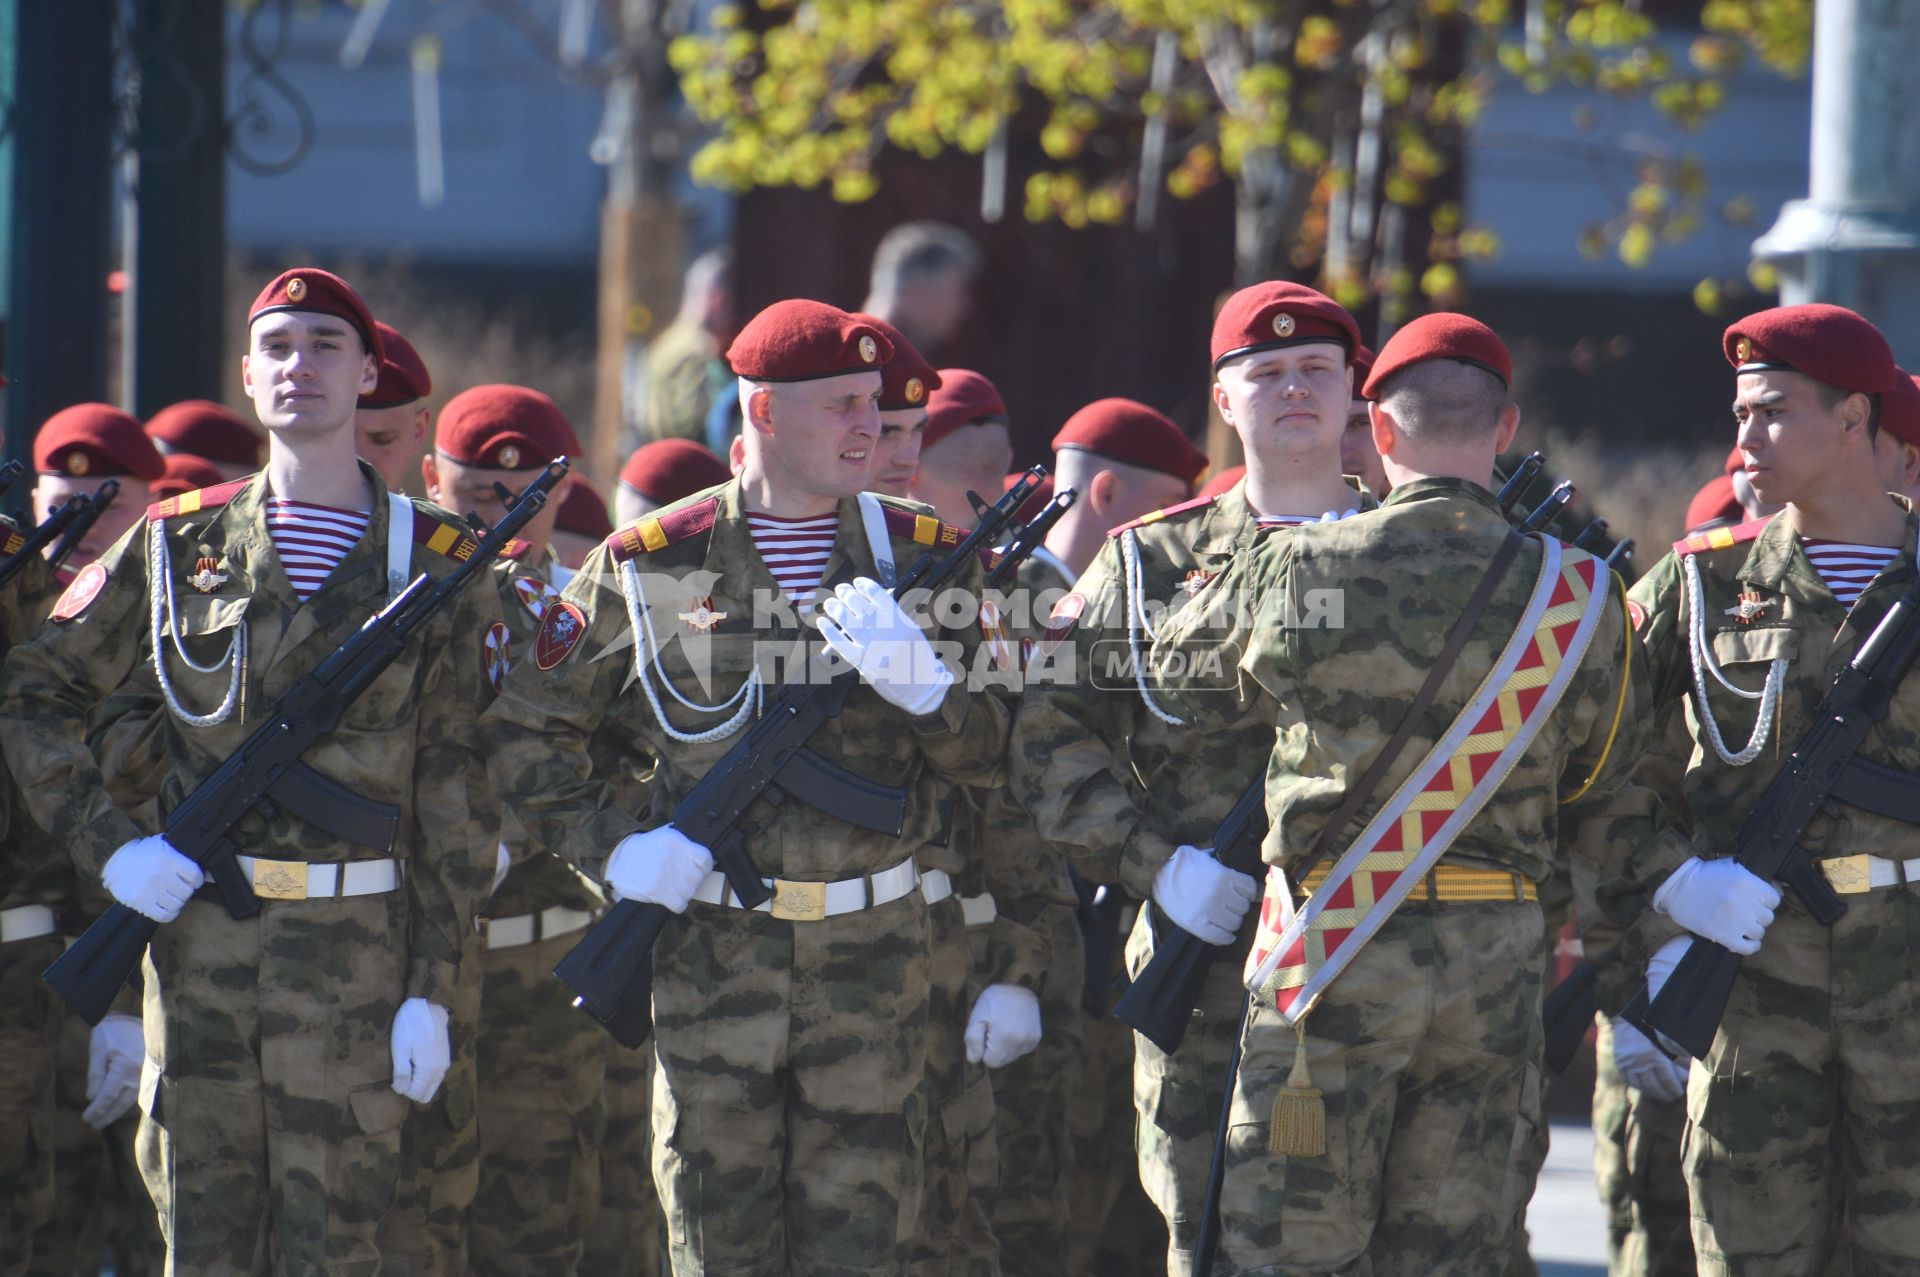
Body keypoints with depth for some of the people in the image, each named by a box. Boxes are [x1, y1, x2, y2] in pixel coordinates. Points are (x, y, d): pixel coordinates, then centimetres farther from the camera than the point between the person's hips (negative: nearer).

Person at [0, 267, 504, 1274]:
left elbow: (458, 794, 2)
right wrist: (107, 842, -2)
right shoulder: (176, 544, 7)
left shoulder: (436, 566, 3)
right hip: (194, 937, 2)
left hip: (355, 955, -2)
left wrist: (432, 990, -3)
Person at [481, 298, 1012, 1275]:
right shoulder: (650, 568, 1)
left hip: (877, 960, 1)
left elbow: (992, 757, 5)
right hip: (711, 961, -1)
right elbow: (522, 727, 8)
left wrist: (919, 681, -15)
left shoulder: (922, 560, 7)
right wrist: (610, 845, -4)